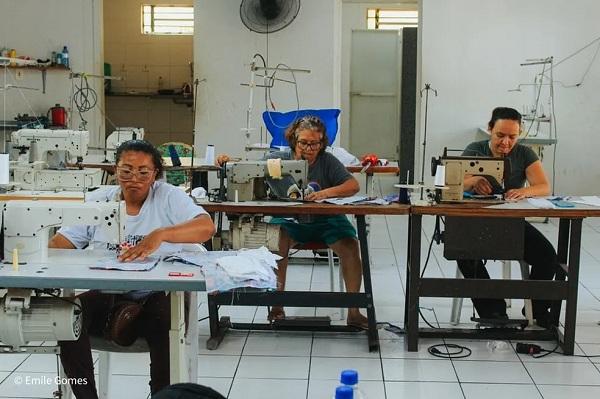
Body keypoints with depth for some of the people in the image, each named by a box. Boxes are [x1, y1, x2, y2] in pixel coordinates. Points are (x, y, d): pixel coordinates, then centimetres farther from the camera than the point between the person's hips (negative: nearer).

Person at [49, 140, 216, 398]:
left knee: (167, 323, -34)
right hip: (104, 297, 3)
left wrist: (160, 235, -34)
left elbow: (206, 226, -17)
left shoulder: (168, 197, 1)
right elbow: (60, 243, 5)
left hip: (154, 297, -2)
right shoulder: (98, 200, 10)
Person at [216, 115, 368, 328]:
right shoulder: (279, 159, 1)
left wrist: (326, 193, -29)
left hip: (326, 220, 0)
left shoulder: (328, 161, -1)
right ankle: (277, 304, -19)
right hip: (289, 218, 0)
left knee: (350, 246, -25)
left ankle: (353, 311, -12)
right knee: (277, 240, -32)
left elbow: (353, 185, -11)